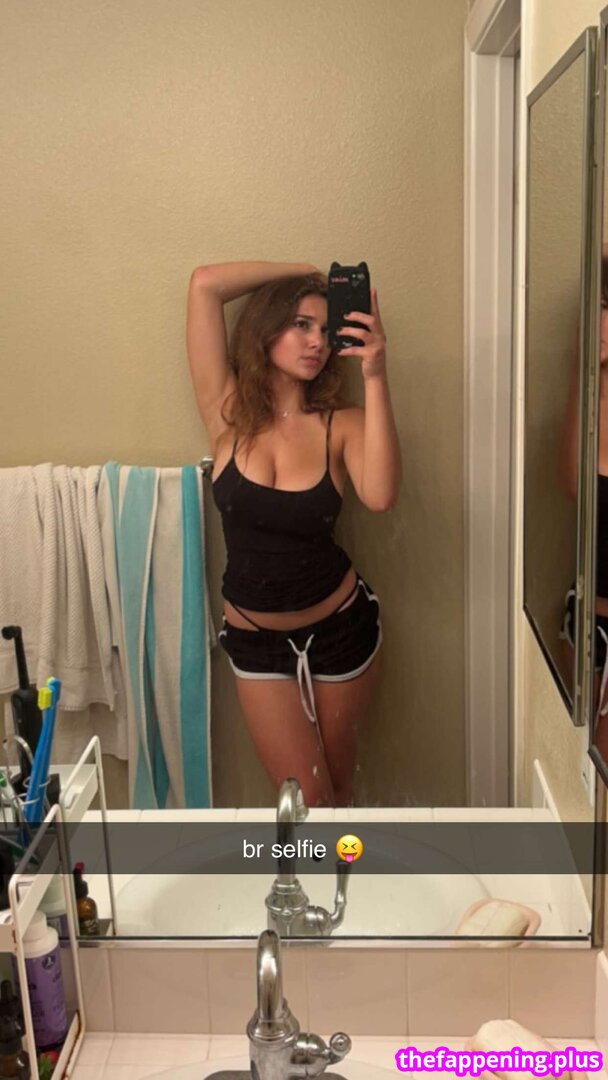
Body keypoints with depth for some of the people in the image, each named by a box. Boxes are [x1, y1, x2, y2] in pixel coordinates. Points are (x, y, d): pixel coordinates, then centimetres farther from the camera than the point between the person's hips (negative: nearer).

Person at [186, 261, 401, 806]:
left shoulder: (341, 424, -10)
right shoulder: (228, 412, -9)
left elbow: (381, 495, -31)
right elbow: (205, 284, -16)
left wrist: (375, 377, -32)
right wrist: (303, 271, -9)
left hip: (342, 625, 0)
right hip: (256, 639, 0)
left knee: (337, 785, 18)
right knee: (306, 798, 6)